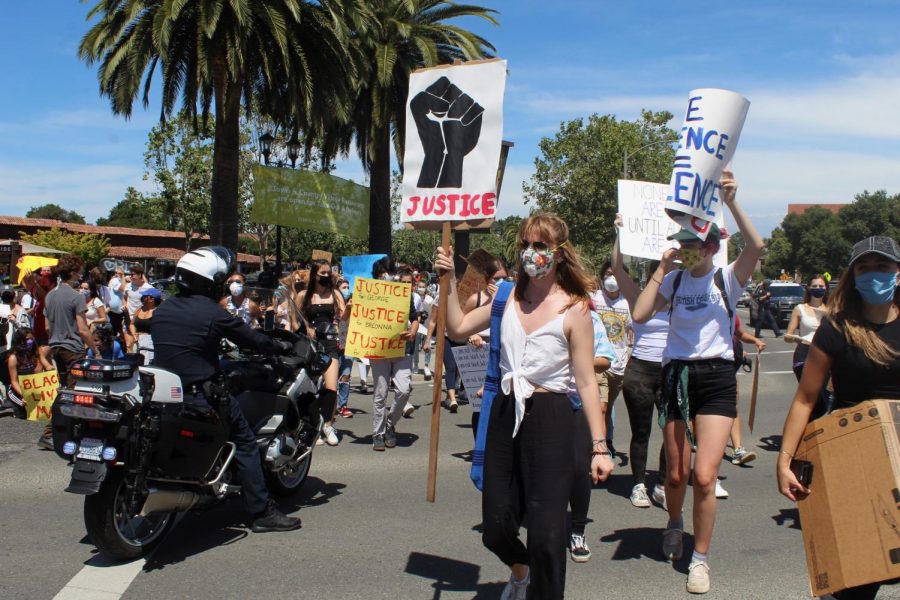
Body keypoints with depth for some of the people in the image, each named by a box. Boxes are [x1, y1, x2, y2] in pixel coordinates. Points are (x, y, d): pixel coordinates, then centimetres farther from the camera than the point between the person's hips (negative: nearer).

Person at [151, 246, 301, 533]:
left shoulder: (161, 310, 8)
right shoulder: (213, 313, -13)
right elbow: (252, 339, -4)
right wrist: (281, 346, 15)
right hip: (200, 396, -7)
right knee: (245, 443, 3)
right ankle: (262, 512, 1)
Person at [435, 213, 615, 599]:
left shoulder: (573, 309, -9)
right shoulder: (507, 296, 6)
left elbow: (586, 383, -9)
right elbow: (458, 328, 12)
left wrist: (599, 446, -11)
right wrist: (449, 281, 4)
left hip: (549, 419, -5)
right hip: (504, 416, 5)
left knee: (546, 532, -3)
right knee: (496, 529, 14)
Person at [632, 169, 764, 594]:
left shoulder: (727, 279, -2)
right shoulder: (673, 280, 4)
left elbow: (755, 247, -22)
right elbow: (640, 315, -10)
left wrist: (731, 202, -27)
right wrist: (661, 269, -7)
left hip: (716, 379, -3)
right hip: (676, 377, 3)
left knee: (705, 477, -12)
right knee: (676, 473, 12)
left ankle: (700, 558, 8)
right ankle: (675, 523, 45)